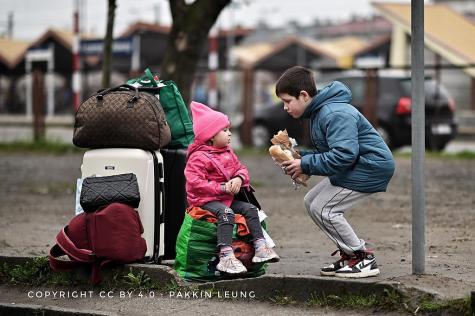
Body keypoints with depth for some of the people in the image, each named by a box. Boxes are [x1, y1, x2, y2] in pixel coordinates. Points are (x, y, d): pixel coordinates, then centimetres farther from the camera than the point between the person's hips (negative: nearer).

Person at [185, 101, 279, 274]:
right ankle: (226, 256, -42)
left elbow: (241, 168, 18)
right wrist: (222, 188, -21)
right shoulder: (198, 157, -12)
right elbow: (195, 182, -20)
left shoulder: (228, 153, 15)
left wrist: (239, 178, -9)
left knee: (250, 209, -4)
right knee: (226, 213, -33)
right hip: (205, 200, -8)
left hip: (227, 198, 8)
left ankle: (260, 246, -3)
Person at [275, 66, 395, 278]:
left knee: (323, 209, -13)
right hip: (353, 168, 11)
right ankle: (349, 254, 13)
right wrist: (299, 156, 0)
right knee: (311, 202, 9)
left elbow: (343, 155, -30)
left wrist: (306, 165, -22)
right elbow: (327, 152, 16)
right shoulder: (319, 112, 12)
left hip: (372, 167, -11)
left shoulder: (335, 114, -22)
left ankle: (364, 260, -4)